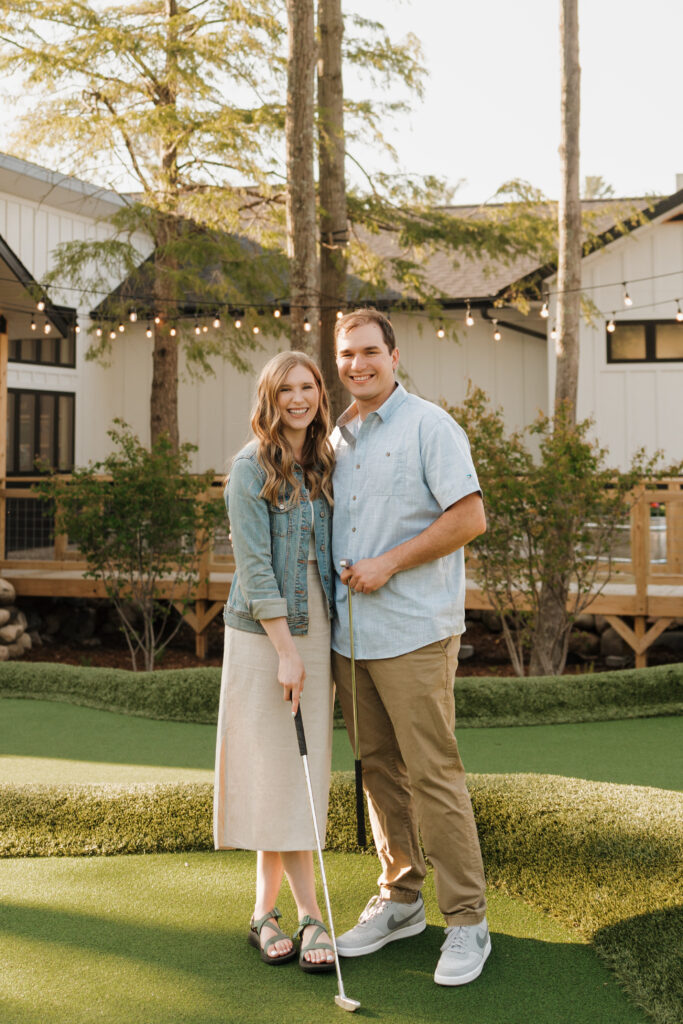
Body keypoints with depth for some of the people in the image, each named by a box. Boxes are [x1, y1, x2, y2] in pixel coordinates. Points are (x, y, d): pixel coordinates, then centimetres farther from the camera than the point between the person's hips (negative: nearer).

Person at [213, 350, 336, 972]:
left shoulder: (325, 466, 11)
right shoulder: (251, 468, -6)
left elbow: (327, 554, 13)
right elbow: (253, 563, -13)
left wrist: (331, 643, 7)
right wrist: (285, 650, -17)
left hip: (315, 630, 5)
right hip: (260, 634, -5)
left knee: (303, 771, 6)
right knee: (275, 767, -1)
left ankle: (268, 909, 16)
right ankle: (308, 914, 7)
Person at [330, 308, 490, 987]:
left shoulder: (428, 426, -5)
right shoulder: (338, 435, 15)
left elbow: (470, 517, -12)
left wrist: (388, 564, -14)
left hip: (413, 632, -6)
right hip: (350, 632, 7)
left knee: (432, 774, -4)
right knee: (379, 770, 12)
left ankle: (467, 921, 6)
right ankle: (400, 898, 25)